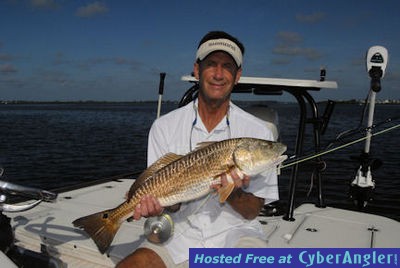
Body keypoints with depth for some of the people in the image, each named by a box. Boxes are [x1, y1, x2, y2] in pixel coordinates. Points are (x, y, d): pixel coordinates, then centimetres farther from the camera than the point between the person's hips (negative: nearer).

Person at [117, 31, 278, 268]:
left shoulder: (257, 131, -5)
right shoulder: (164, 127, -2)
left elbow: (252, 212, -3)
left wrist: (233, 192, -24)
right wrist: (159, 202, -24)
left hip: (234, 230, 0)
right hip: (182, 231, 1)